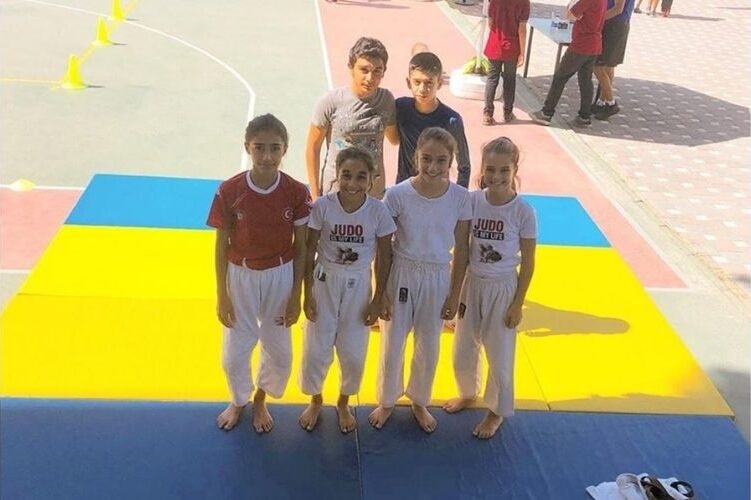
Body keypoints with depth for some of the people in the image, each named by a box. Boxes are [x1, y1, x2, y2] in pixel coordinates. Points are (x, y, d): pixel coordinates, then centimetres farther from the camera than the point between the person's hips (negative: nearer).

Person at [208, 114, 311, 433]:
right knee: (234, 352, 13)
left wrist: (296, 296, -4)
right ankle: (238, 401, 45)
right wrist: (221, 296, -4)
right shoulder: (229, 191, -17)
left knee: (279, 352, 16)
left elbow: (301, 248, -6)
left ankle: (260, 401, 45)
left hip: (280, 277, 1)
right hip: (241, 276, 0)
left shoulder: (296, 193, -15)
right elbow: (222, 246, -7)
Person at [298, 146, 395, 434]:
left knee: (353, 353, 11)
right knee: (316, 349, 10)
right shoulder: (322, 206, -16)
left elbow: (384, 258, -4)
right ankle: (315, 400, 37)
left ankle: (343, 403, 38)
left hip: (357, 285, 1)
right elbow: (309, 251, -6)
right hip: (325, 281, 0)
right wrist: (308, 293, -6)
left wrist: (377, 300, -2)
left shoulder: (378, 211, -14)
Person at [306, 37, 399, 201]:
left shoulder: (386, 100, -3)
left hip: (375, 194, 3)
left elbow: (394, 139, 15)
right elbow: (313, 147, -4)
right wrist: (315, 194, -3)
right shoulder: (330, 101, -13)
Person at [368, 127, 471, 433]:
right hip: (401, 274, -1)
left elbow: (461, 249, -1)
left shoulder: (460, 198, -12)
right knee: (392, 345, 13)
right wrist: (380, 292, -7)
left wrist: (455, 294, 2)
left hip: (437, 278, 2)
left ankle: (419, 402, 41)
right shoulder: (397, 195, -16)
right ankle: (387, 401, 37)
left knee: (429, 347, 17)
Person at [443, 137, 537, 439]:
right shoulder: (472, 201, -9)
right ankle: (468, 393, 47)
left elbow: (528, 263, -8)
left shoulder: (523, 212, -16)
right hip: (472, 284, 3)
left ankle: (497, 411, 34)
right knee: (463, 350, 18)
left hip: (502, 289, -3)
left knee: (499, 356, 11)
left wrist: (518, 304, -7)